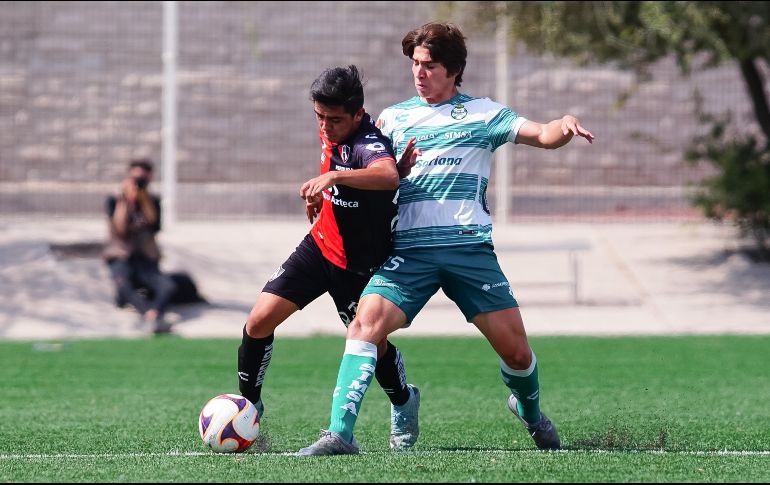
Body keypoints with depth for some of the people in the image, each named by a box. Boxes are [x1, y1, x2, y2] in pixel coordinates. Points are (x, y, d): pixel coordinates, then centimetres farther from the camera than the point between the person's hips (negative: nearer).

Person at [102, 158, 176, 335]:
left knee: (168, 286, -30)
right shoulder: (115, 201, 4)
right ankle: (150, 316, -57)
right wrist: (126, 200, -10)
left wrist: (145, 198, -8)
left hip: (147, 259, 3)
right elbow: (119, 230, -10)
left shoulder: (152, 201, 11)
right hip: (121, 257, -3)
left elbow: (155, 226, -7)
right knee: (123, 284, -40)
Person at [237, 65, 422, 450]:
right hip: (320, 246, 6)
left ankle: (404, 403, 39)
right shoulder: (331, 133, -4)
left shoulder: (369, 143, -29)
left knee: (373, 344, 6)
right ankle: (248, 405, 11)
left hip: (361, 265, -6)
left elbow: (388, 176, -54)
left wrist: (333, 177, -64)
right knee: (259, 321, -8)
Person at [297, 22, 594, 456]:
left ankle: (530, 410, 33)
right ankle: (340, 434, -27)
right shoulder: (393, 118, 16)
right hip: (409, 249, 1)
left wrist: (565, 126, -23)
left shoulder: (482, 113, 10)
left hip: (469, 246, -1)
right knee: (366, 323, -23)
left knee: (515, 348, 0)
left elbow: (543, 136, 0)